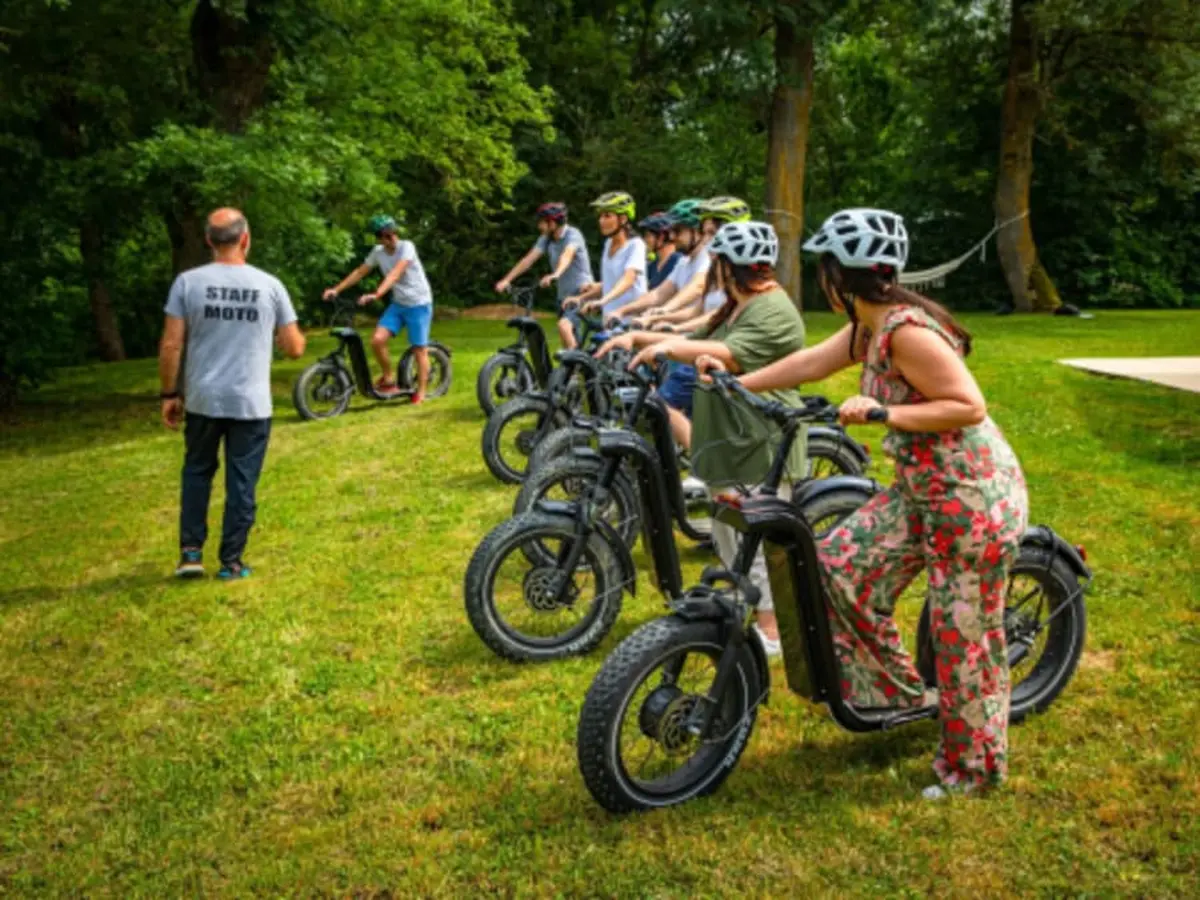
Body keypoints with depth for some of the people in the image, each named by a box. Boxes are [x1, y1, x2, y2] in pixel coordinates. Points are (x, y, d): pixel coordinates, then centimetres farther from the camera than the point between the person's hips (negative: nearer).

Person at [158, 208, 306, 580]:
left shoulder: (188, 282, -4)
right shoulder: (269, 285, -2)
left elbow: (170, 346, -6)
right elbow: (294, 348, 2)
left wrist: (170, 394, 4)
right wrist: (289, 334, 24)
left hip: (204, 400, 1)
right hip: (252, 404, -1)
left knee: (197, 473, 19)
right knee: (242, 483, 8)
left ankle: (191, 552, 17)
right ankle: (231, 562, 13)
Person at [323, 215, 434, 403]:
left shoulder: (406, 247, -19)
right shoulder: (377, 252, -1)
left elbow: (395, 274, -32)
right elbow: (360, 272, 8)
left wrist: (376, 294, -43)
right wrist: (336, 289, -2)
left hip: (419, 304, -5)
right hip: (397, 304, 5)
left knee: (419, 350, -1)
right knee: (377, 340, -13)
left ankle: (421, 392, 13)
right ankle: (388, 380, 5)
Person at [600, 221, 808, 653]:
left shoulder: (773, 310, -15)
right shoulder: (734, 310, 19)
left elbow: (728, 356, -28)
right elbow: (694, 342, 17)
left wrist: (668, 347, -30)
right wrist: (637, 337, 8)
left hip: (761, 450, -11)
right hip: (730, 444, 11)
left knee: (759, 544, -4)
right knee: (730, 542, 19)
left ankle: (770, 632, 6)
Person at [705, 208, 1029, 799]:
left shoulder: (907, 331, -23)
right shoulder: (870, 327, 6)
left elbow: (969, 406, -25)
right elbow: (814, 362, 16)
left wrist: (883, 414, -26)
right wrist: (738, 384, 18)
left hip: (974, 495, -10)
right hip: (923, 489, 10)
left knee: (963, 632, 2)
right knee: (842, 565, 6)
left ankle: (973, 764, 20)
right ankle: (893, 689, 23)